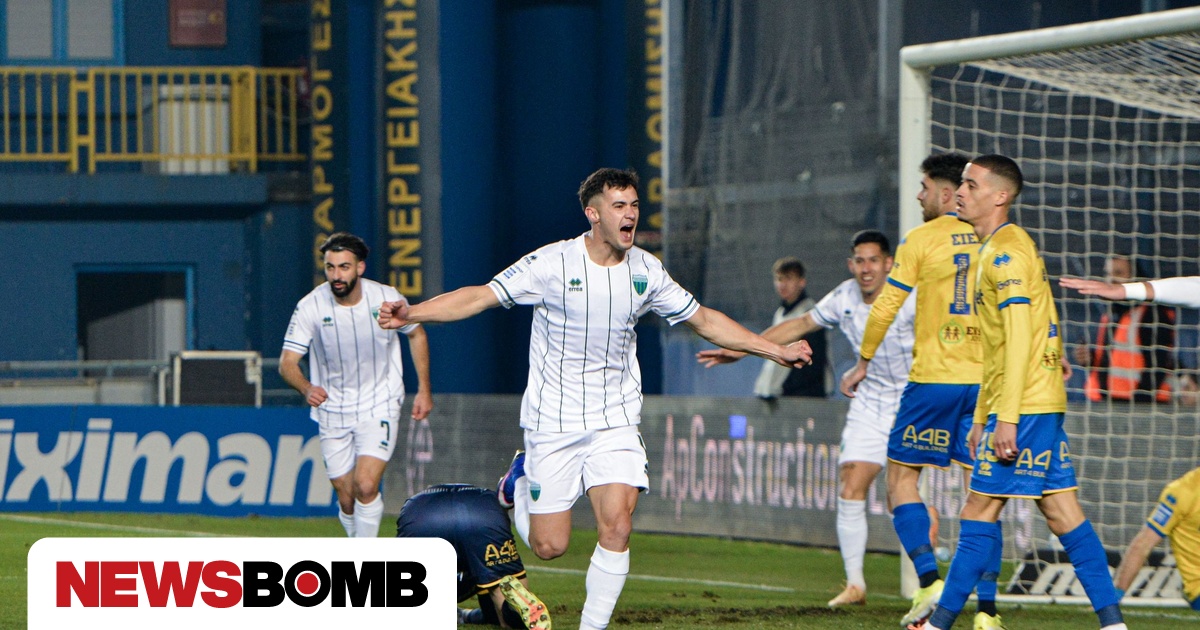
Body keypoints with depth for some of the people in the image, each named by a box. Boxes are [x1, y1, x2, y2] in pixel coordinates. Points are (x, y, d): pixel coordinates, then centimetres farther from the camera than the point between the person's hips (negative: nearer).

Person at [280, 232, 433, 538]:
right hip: (332, 411, 1)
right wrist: (307, 388, -36)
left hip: (380, 407, -1)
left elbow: (416, 335, 8)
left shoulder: (386, 298, -11)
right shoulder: (311, 306, -14)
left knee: (366, 486, -20)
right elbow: (287, 363, -14)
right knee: (346, 499, 3)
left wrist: (424, 390, 7)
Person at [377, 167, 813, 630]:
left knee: (617, 527, -17)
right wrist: (410, 314, -28)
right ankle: (520, 482, 33)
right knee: (549, 547, 0)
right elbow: (480, 296, -14)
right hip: (553, 424, -3)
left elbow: (703, 320, 14)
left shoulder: (646, 270, 1)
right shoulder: (552, 264, -12)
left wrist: (775, 350, 13)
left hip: (615, 422, 3)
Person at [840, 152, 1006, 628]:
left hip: (933, 379, -4)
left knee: (902, 477, 8)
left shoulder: (921, 239, -4)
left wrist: (863, 362, 10)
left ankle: (929, 580, -9)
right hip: (985, 379, 4)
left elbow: (886, 307, -2)